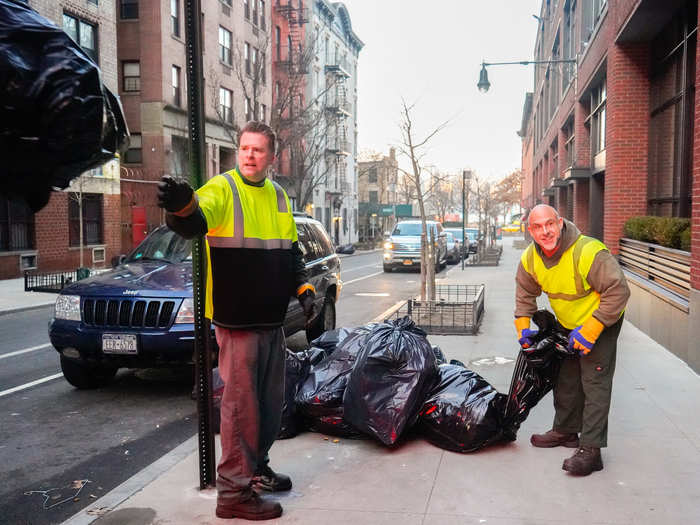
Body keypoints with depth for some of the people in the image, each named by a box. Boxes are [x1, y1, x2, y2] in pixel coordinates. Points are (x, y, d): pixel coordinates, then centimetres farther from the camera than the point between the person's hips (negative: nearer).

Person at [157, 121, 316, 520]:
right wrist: (183, 206, -52)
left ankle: (257, 467, 35)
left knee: (271, 400, 17)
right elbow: (197, 221, -30)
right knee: (241, 404, -4)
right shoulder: (222, 189, -8)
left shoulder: (279, 196, 13)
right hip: (237, 321, -7)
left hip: (272, 320, 7)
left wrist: (303, 287, 12)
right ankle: (234, 491, 8)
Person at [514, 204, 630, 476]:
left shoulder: (589, 252, -32)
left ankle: (590, 450, -9)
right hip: (567, 325, 7)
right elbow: (525, 293, 8)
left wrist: (589, 330, -30)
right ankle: (565, 431, 34)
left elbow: (618, 291, -29)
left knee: (595, 383, -11)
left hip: (601, 323, -7)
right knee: (566, 380, 16)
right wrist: (523, 326, -2)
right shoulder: (530, 259, -11)